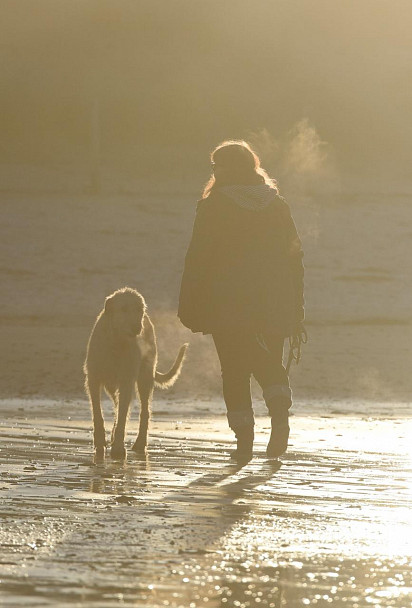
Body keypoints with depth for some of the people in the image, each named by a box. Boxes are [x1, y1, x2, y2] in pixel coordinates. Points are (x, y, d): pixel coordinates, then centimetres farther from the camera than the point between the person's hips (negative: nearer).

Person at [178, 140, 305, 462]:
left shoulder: (213, 206, -4)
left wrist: (190, 308, -1)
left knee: (235, 369, 5)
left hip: (228, 305, -3)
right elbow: (295, 255, 9)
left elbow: (198, 259, -6)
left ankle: (244, 438, -1)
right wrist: (297, 309, 14)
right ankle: (280, 409, -17)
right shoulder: (277, 204, 8)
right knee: (270, 363, 12)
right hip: (274, 303, 3)